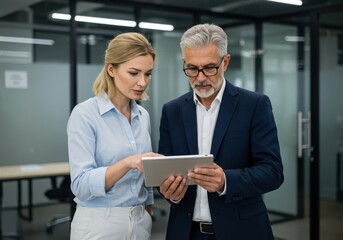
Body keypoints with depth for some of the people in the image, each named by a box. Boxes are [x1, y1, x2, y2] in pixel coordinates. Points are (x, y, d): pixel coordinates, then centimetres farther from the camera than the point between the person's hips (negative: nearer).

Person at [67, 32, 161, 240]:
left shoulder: (143, 116, 5)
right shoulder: (85, 114, -13)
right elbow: (81, 184, -20)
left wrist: (147, 215, 15)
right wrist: (127, 163, -32)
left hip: (140, 223, 6)